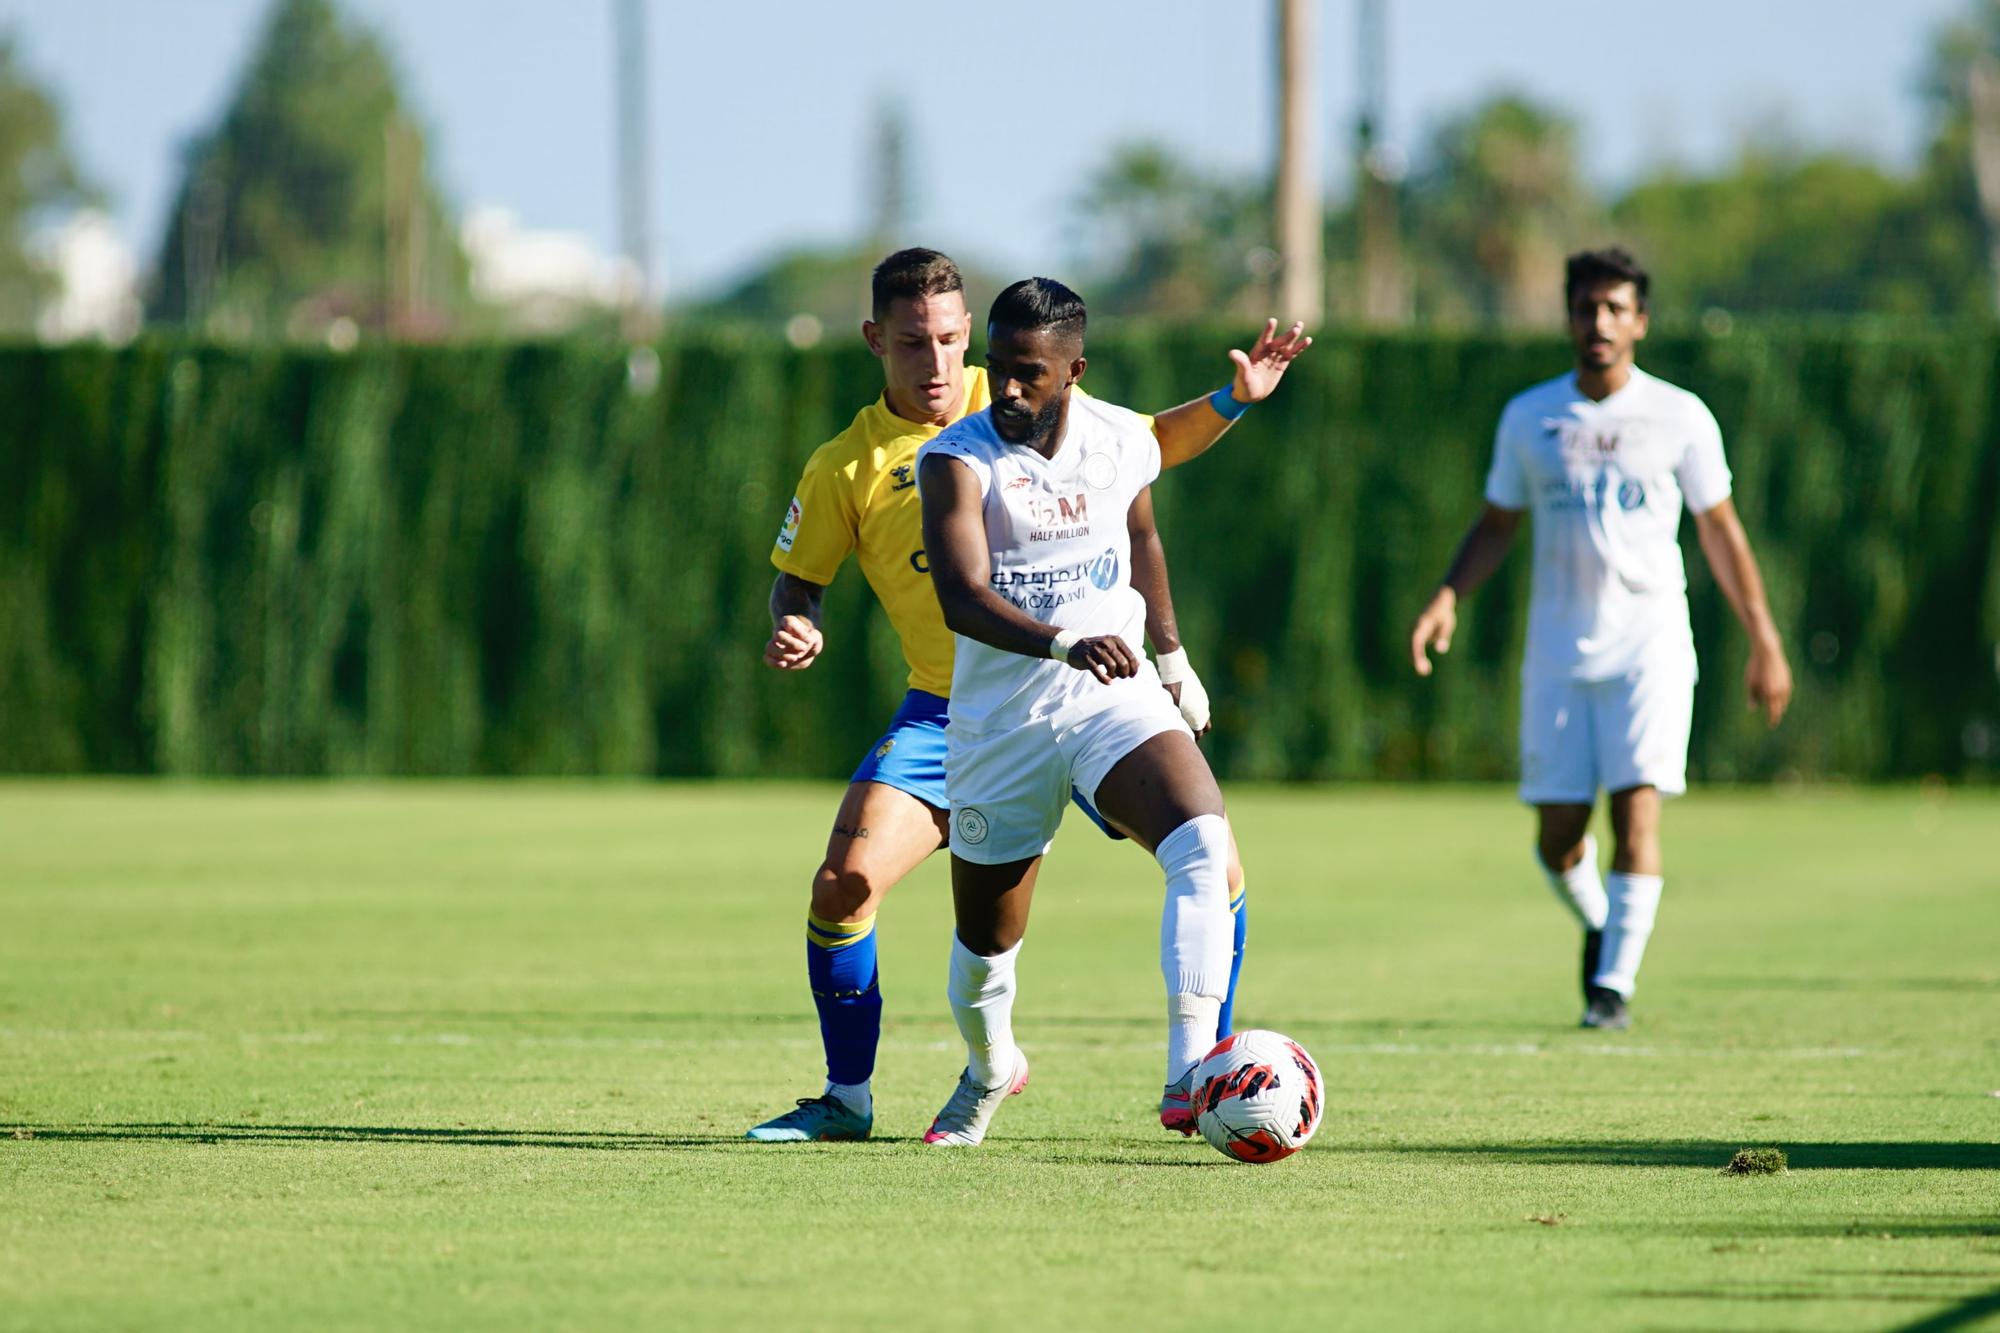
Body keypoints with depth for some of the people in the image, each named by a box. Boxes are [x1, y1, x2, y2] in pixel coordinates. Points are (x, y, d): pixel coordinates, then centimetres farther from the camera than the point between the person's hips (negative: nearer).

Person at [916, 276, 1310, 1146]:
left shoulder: (1119, 440, 0)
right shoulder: (956, 461, -14)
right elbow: (961, 599, -28)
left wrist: (1235, 400, 14)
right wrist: (1062, 643, -44)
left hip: (1114, 699, 1)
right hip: (1000, 724, -1)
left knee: (1205, 846, -28)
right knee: (985, 942, 11)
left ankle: (1189, 1071, -34)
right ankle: (990, 1071, 45)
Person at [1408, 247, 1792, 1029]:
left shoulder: (1679, 418, 0)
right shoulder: (1529, 419, 5)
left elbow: (1721, 533, 6)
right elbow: (1496, 525, 14)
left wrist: (1763, 641, 5)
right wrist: (1448, 596, -3)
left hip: (1650, 643, -2)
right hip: (1558, 649, 2)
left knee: (1636, 809, -15)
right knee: (1557, 832, 1)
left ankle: (1615, 981, -9)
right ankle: (1597, 924, 32)